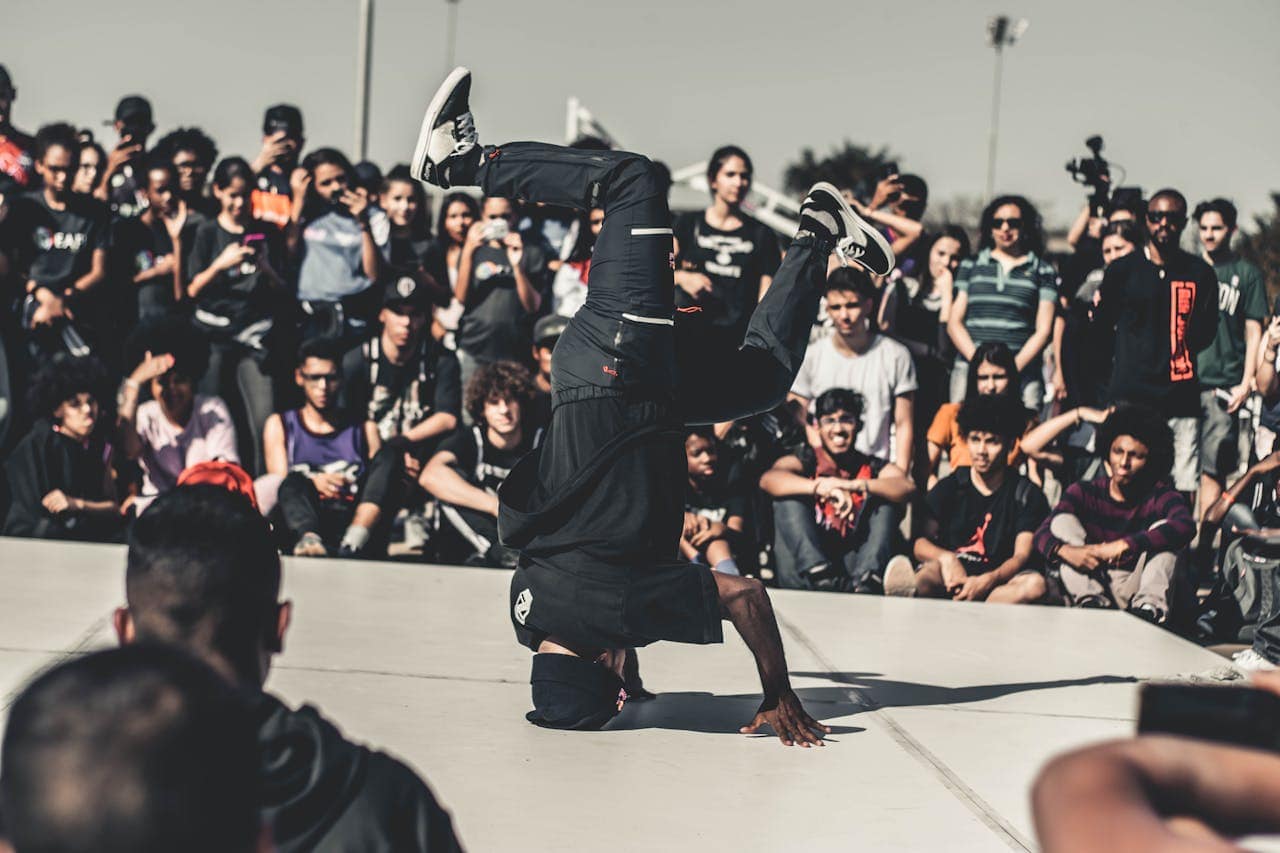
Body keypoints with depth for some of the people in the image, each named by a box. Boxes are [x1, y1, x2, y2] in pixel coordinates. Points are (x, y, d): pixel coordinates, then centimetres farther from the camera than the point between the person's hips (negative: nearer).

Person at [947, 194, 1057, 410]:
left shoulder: (1042, 271, 13)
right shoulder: (971, 266, 18)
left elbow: (1043, 331, 6)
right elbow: (954, 323, 12)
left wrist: (1014, 367, -9)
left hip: (1022, 371, -1)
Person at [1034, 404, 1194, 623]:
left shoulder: (1161, 498, -1)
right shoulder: (1084, 492, 6)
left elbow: (1186, 526, -26)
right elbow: (1042, 534, -7)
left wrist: (1125, 545, -38)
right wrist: (1065, 551, -32)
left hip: (1136, 592, -2)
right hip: (1091, 585, 2)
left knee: (1163, 528, -16)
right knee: (1063, 520, -9)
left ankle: (1149, 607, -36)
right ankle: (1090, 602, -33)